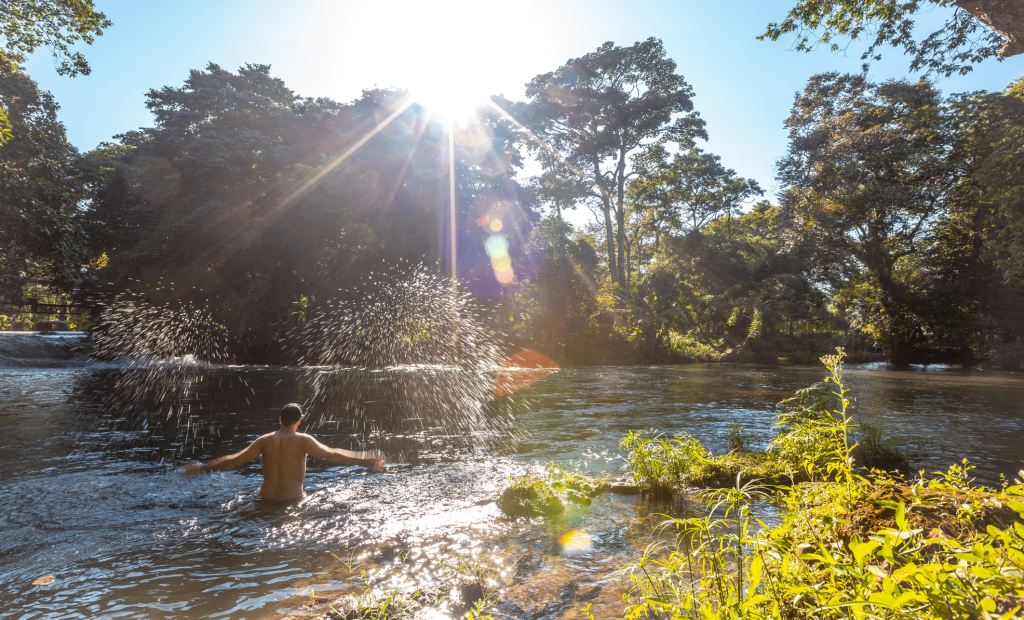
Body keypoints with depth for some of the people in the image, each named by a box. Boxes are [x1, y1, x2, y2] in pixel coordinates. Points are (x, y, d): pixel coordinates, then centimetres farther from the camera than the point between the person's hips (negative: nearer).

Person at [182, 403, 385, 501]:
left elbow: (235, 459, 5)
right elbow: (331, 454, -20)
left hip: (266, 497, 4)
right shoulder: (302, 440, -10)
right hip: (292, 499, -4)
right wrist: (364, 460, -22)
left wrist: (204, 467, 18)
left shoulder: (265, 441, 2)